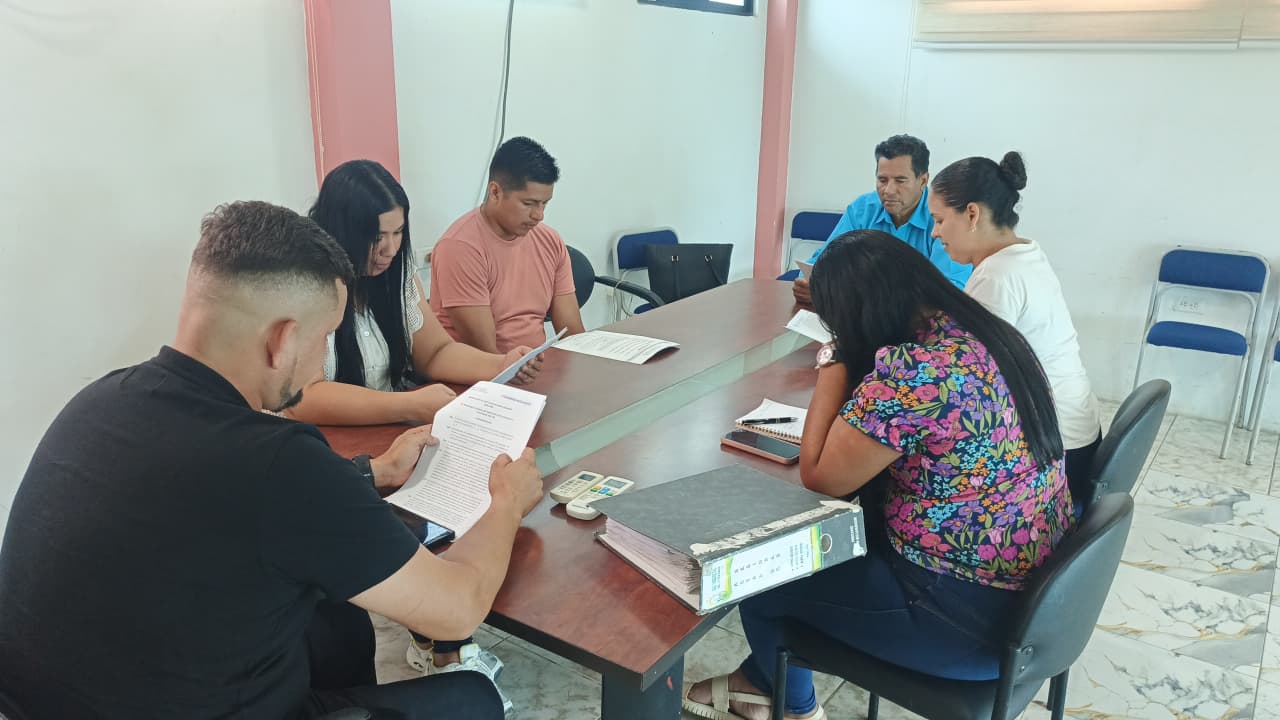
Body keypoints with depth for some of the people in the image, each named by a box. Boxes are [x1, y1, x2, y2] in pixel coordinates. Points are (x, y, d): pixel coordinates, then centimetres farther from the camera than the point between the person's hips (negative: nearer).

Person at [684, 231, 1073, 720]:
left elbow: (818, 477, -17)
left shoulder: (908, 371, -28)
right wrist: (848, 362, 6)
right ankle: (763, 679, 39)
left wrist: (833, 364, -12)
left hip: (971, 614, -9)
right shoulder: (986, 331, 1)